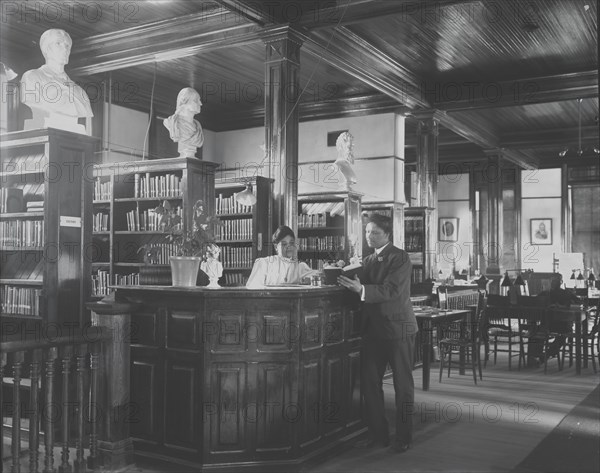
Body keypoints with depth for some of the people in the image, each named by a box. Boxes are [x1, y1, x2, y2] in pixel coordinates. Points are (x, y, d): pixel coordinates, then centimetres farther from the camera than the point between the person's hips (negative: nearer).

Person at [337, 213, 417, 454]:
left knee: (403, 384, 5)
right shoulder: (368, 260, 15)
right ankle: (378, 434, 20)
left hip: (398, 328, -7)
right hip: (373, 328, 7)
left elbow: (393, 290, -21)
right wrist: (346, 276, -4)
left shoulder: (400, 258, -8)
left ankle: (403, 437, 16)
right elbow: (364, 288, 12)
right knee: (369, 381, 7)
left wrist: (362, 289, -30)